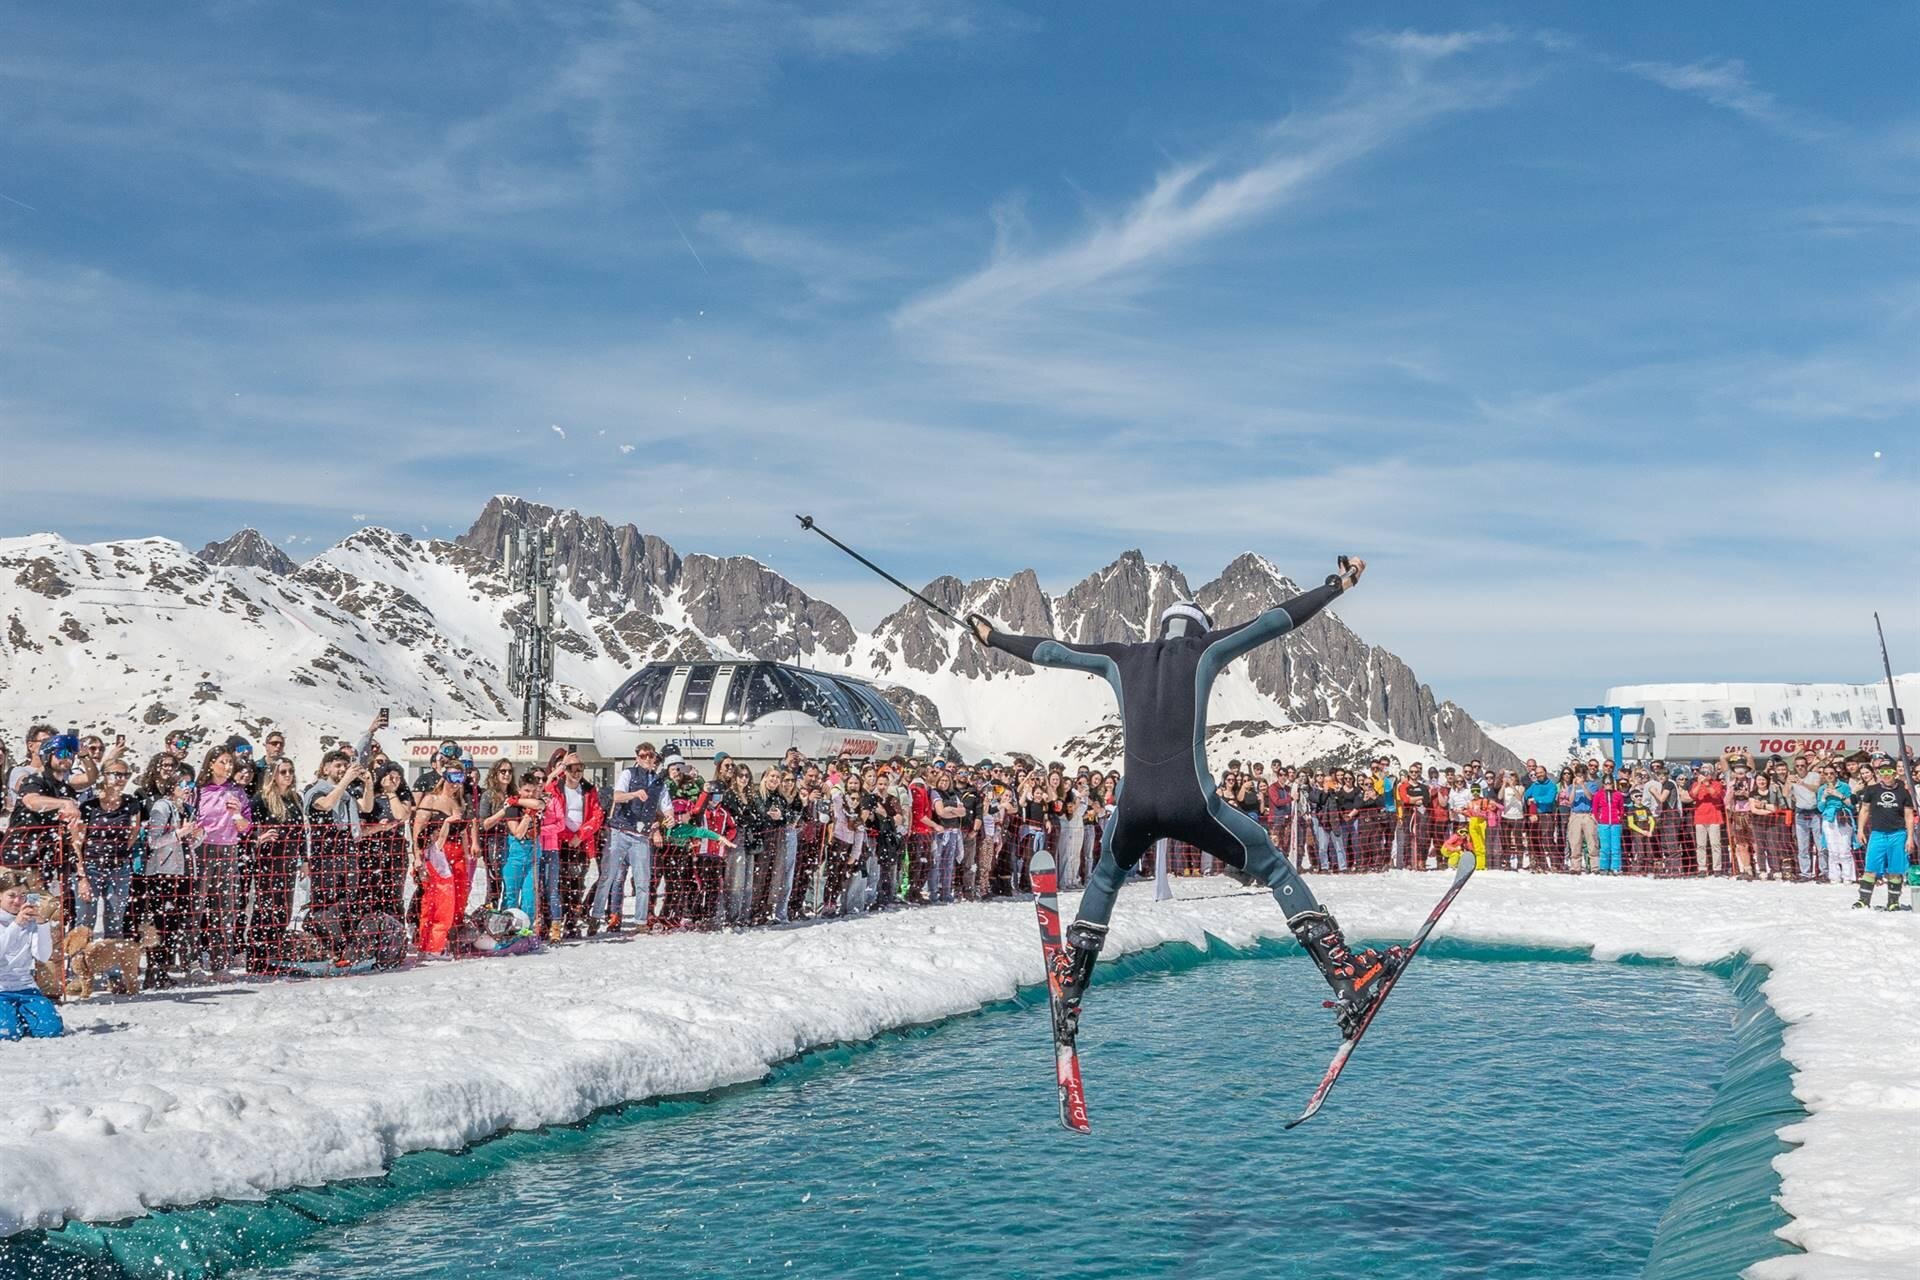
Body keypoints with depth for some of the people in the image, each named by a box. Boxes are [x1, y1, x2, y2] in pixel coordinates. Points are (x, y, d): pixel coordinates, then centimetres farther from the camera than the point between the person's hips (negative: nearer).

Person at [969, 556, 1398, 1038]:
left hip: (1133, 805, 3)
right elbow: (1273, 621, 12)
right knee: (1276, 870, 14)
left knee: (1103, 882, 31)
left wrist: (993, 637, 41)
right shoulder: (1204, 649, 11)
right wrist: (1339, 583, 21)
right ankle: (1346, 976, 6)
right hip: (1192, 801, -3)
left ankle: (1067, 998, 30)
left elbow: (1049, 650, 26)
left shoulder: (1121, 659, 18)